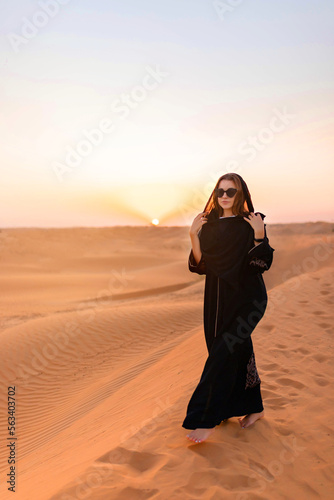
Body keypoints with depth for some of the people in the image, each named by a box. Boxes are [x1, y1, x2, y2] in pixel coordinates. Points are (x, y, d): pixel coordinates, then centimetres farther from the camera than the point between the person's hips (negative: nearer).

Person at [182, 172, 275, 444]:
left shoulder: (252, 223, -6)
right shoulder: (209, 225, 6)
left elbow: (262, 264, -12)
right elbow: (200, 265, 1)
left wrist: (259, 236, -24)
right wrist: (193, 235, -10)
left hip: (245, 300, -5)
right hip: (217, 299, 5)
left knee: (223, 354, -9)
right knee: (239, 352, 14)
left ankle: (207, 420, 2)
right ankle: (255, 407, 33)